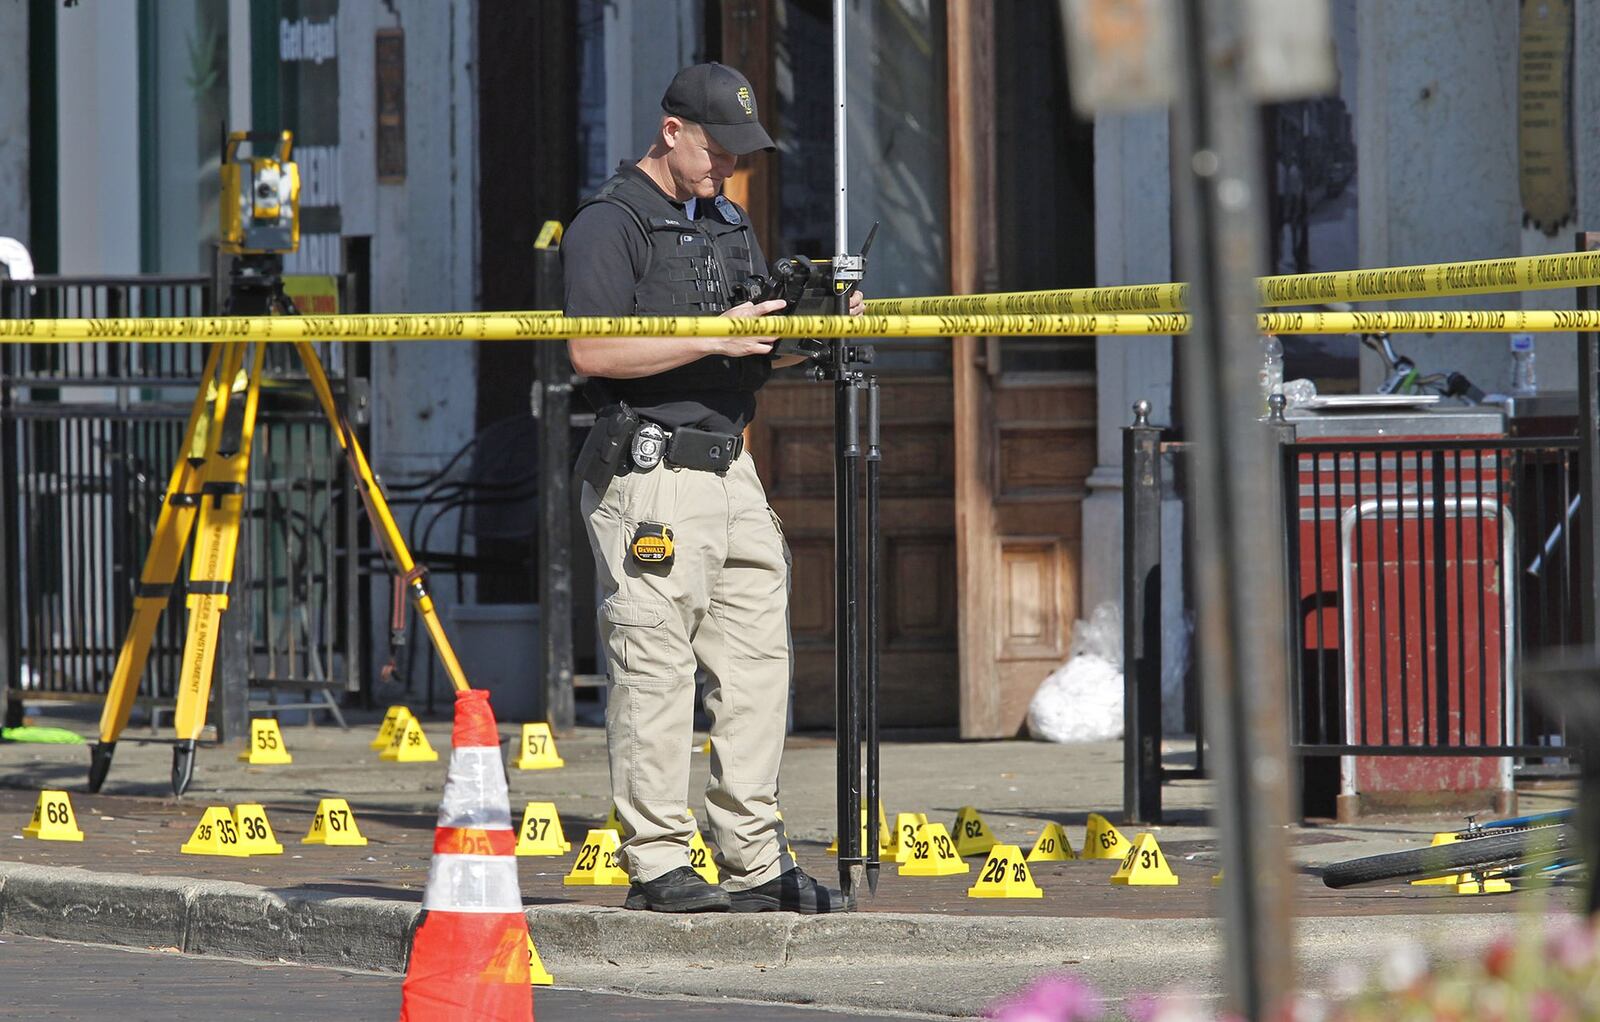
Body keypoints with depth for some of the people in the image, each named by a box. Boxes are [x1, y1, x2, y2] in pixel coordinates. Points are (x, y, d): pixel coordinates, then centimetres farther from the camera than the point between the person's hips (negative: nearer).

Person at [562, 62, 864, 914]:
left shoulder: (730, 223, 20)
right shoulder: (610, 223, -6)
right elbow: (592, 352, -16)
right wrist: (713, 339, -18)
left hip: (730, 469, 8)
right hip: (649, 470, -8)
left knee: (758, 661, 6)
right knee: (656, 668, -8)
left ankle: (754, 864, 10)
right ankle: (656, 864, -5)